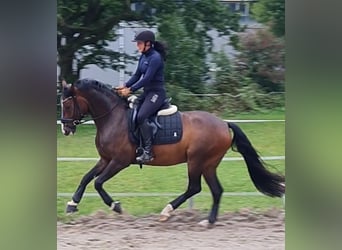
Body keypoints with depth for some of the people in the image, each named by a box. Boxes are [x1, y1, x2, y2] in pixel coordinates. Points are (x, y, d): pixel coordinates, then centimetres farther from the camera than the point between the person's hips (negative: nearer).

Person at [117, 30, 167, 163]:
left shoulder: (155, 58, -17)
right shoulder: (143, 57, 11)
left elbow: (147, 78, -21)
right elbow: (137, 75, 14)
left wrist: (131, 90, -19)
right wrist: (125, 86, 0)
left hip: (157, 93, -10)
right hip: (147, 92, 10)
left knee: (141, 116, -26)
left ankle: (148, 152, -25)